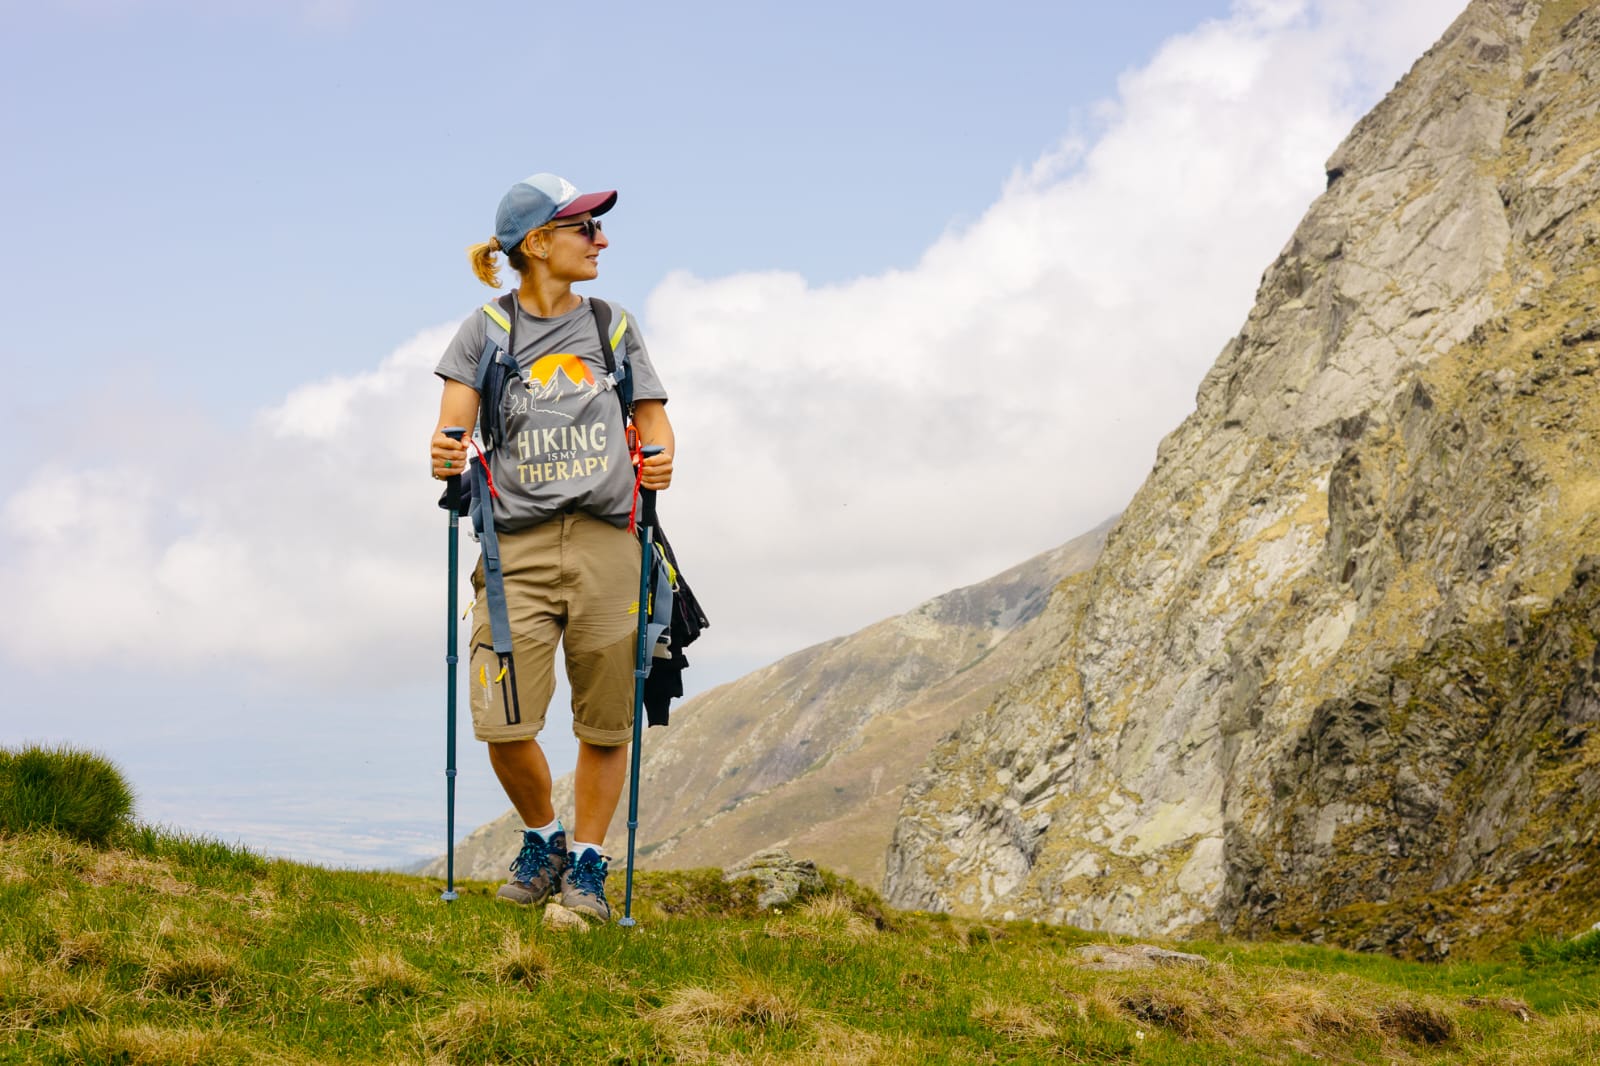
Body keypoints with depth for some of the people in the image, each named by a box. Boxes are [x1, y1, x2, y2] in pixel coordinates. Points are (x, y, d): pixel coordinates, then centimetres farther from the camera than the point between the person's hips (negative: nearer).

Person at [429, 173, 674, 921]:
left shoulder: (613, 327, 14)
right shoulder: (486, 331, 7)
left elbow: (654, 422, 13)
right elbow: (453, 421, -1)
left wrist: (658, 461, -9)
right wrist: (445, 457, -24)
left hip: (607, 544, 2)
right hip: (519, 547, -2)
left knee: (605, 722, 1)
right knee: (503, 725, -10)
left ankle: (587, 862, 19)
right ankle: (542, 840, 17)